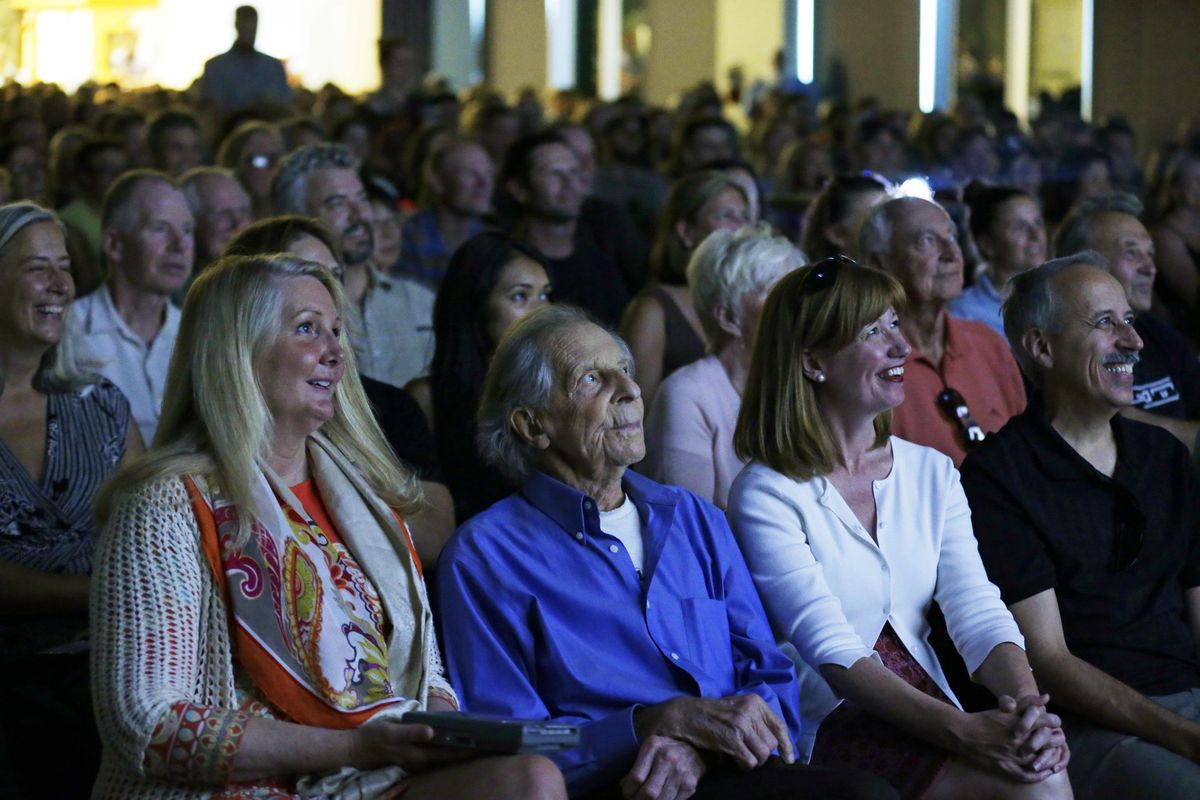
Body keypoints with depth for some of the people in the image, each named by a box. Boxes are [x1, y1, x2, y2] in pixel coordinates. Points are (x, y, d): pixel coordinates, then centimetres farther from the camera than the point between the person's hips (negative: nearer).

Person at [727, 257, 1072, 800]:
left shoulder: (932, 473, 13)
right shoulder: (766, 495, -7)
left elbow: (978, 613, 2)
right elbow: (833, 651, -16)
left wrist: (1028, 707, -20)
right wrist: (961, 729, -29)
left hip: (928, 712, 6)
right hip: (828, 729, -6)